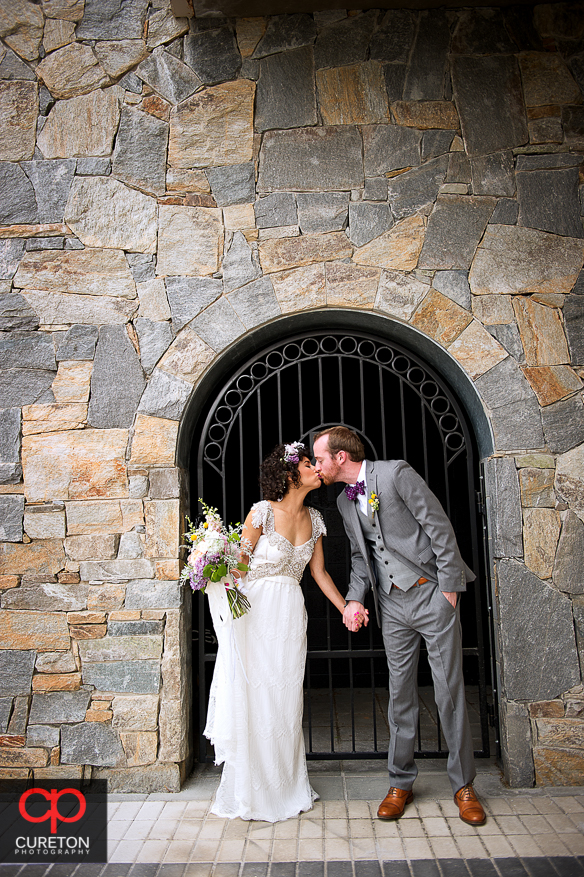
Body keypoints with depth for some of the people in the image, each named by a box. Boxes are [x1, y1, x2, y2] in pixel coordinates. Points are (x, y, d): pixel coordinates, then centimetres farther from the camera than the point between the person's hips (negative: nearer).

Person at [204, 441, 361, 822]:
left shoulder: (314, 518, 6)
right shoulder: (263, 512, -11)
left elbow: (319, 571, 12)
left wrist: (346, 609, 10)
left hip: (291, 613, 5)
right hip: (256, 609, -4)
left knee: (286, 699, 11)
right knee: (252, 696, 3)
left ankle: (287, 787, 28)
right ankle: (251, 791, 21)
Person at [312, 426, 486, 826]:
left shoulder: (396, 473, -12)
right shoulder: (345, 502, 10)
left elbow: (440, 527, -11)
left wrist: (448, 587, -12)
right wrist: (355, 598, 1)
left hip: (431, 593, -5)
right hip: (392, 603, 5)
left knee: (450, 691, 4)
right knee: (401, 692, 11)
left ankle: (464, 785, 20)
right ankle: (401, 783, 24)